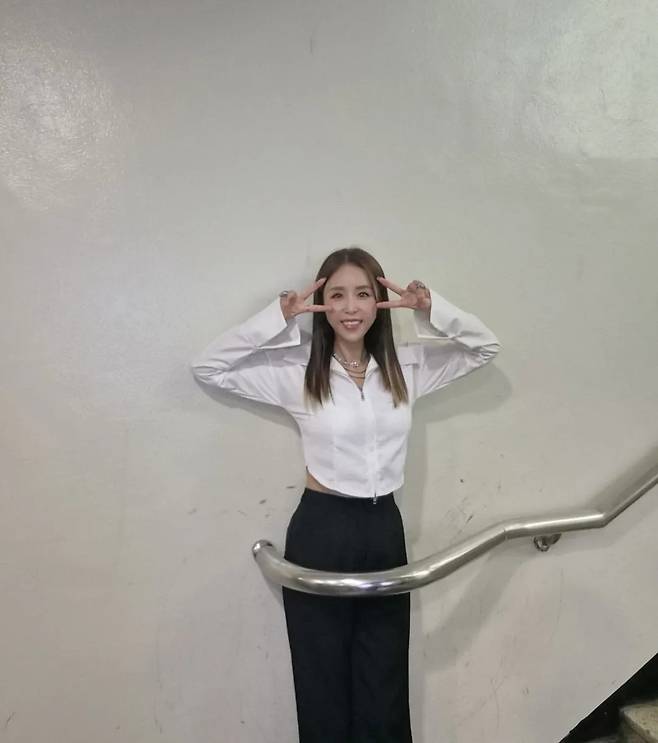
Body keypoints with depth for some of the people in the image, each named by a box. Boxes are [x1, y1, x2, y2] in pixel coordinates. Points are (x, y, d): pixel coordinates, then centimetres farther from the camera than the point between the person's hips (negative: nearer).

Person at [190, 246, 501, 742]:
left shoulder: (407, 367, 2)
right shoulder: (297, 372, -7)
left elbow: (486, 346, 6)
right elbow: (208, 368, -8)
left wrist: (431, 309, -10)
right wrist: (279, 318, -17)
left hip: (385, 531, 3)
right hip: (321, 533, -2)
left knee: (385, 688, 17)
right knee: (324, 685, 15)